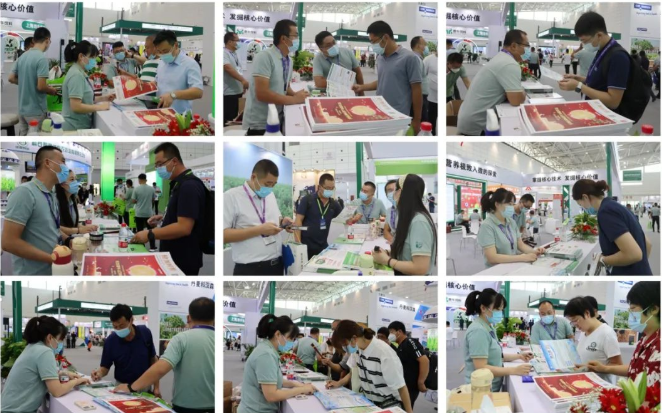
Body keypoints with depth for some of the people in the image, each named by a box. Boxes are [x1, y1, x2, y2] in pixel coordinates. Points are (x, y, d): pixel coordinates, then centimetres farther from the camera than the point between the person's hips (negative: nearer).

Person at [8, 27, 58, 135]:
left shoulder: (22, 56, 7)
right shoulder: (42, 58, -18)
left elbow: (11, 78, 13)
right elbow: (41, 86, -22)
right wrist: (52, 90, -3)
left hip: (22, 109, 8)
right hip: (36, 111, -8)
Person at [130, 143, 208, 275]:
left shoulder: (189, 185, -19)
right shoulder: (180, 183, 13)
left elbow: (184, 227, -26)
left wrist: (150, 235, -22)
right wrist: (164, 218, 12)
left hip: (183, 263, -10)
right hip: (173, 258, 10)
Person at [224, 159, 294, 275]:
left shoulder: (271, 195, 12)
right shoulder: (231, 197, -9)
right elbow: (223, 235, -15)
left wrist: (282, 222, 2)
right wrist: (259, 230, -19)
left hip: (277, 264, 6)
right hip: (250, 268, -6)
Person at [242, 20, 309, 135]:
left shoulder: (289, 61, 8)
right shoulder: (265, 57, -18)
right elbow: (262, 93, -25)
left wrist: (297, 96, -3)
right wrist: (294, 100, -20)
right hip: (260, 123, -8)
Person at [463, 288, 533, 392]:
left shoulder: (489, 328, 11)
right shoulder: (478, 331, -19)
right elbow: (481, 368, -25)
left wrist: (518, 356, 7)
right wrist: (514, 370, -26)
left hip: (492, 388, 9)